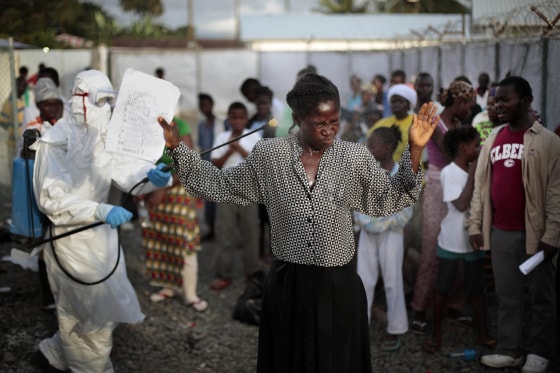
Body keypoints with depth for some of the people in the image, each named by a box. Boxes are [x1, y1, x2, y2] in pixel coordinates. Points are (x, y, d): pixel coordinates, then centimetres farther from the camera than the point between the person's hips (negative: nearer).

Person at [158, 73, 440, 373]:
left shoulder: (355, 157, -3)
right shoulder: (268, 154, -4)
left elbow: (391, 200, -1)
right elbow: (220, 186, 4)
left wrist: (414, 149, -11)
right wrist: (177, 147, -2)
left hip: (339, 286, 0)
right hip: (287, 286, 0)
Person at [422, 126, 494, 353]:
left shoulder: (474, 169, 4)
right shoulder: (449, 173, -15)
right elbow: (461, 204, -23)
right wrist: (473, 173, -20)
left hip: (472, 239, 6)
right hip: (451, 241, -5)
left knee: (476, 288, 12)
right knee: (443, 288, 6)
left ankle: (483, 334, 21)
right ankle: (436, 335, 17)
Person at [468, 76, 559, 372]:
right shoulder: (493, 138, 9)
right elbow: (481, 184, 11)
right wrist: (475, 225, 6)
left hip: (533, 233, -5)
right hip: (500, 232, 5)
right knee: (507, 296, 11)